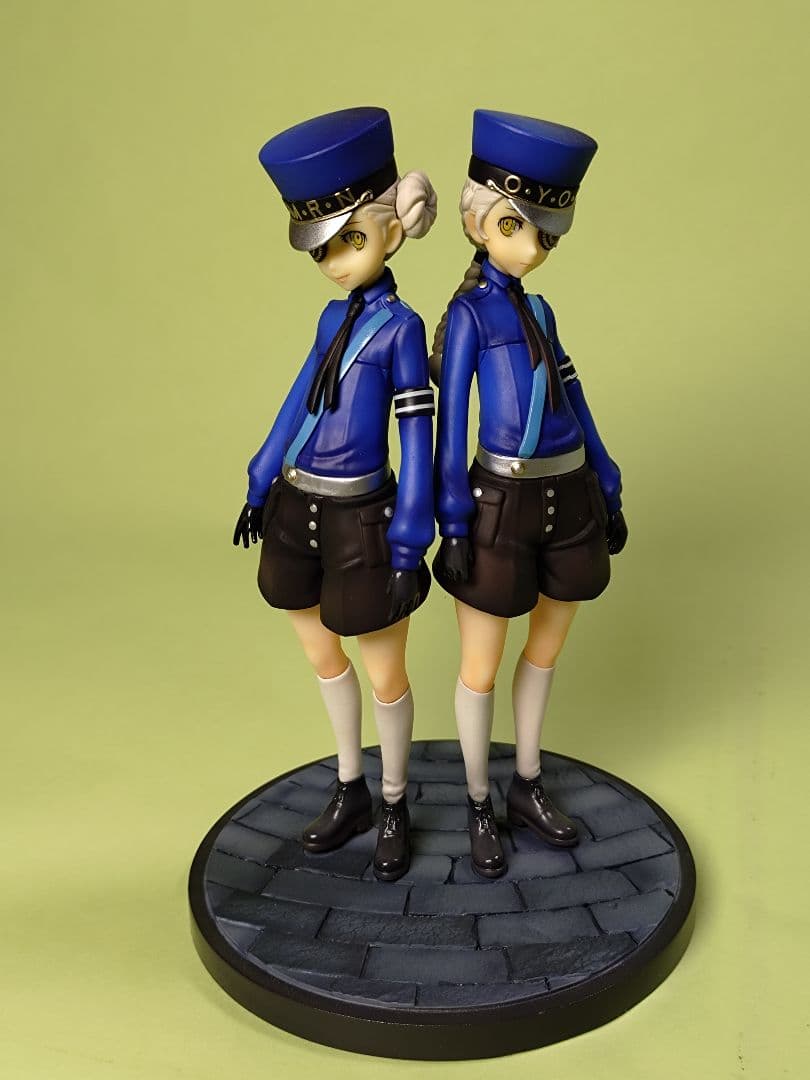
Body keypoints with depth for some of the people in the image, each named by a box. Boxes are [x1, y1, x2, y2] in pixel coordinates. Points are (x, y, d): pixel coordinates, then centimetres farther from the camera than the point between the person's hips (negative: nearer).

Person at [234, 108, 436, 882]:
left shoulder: (401, 327, -13)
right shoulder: (334, 317, 5)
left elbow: (417, 437, -14)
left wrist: (410, 545, -15)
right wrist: (260, 485, 15)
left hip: (360, 518, -7)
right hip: (299, 510, 7)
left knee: (384, 675, 8)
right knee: (322, 657, 19)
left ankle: (394, 808, 30)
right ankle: (350, 794, 39)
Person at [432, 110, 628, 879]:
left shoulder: (538, 309, 10)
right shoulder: (467, 311, -7)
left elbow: (572, 397, 14)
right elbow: (449, 416, -10)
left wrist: (607, 490, 13)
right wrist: (453, 524, -14)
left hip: (569, 497, 7)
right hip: (502, 503, -6)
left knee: (545, 652, 17)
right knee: (481, 666, 6)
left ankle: (527, 788, 35)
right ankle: (479, 807, 24)